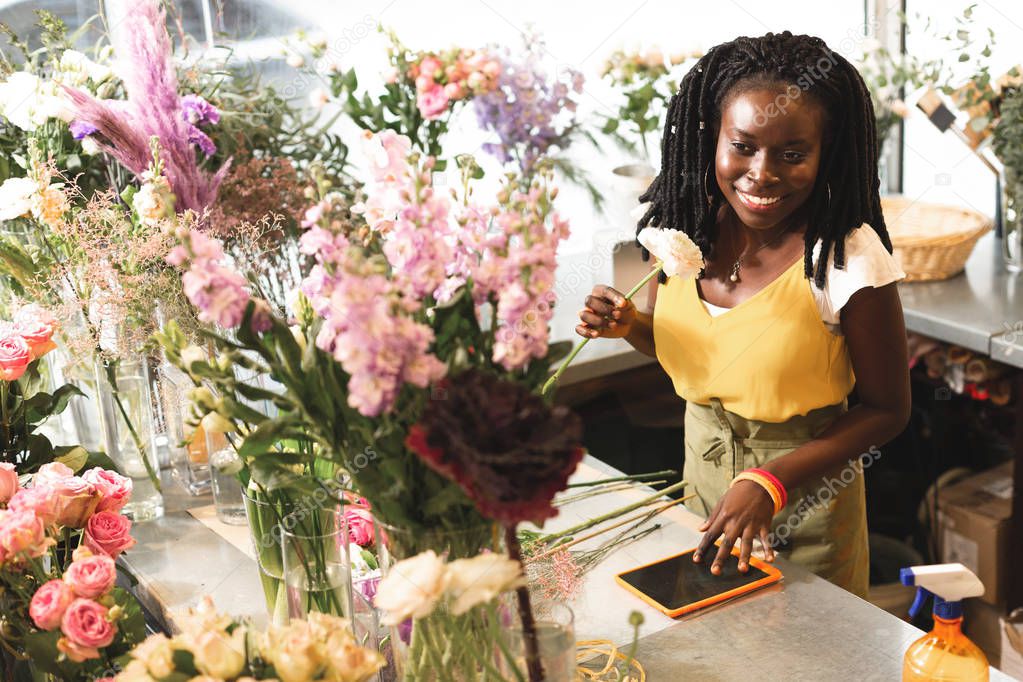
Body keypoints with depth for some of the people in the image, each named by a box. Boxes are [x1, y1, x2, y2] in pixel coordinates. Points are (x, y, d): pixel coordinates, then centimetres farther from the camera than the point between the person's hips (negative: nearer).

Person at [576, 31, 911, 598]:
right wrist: (628, 325, -15)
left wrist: (772, 482, -25)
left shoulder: (847, 260, -25)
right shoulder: (687, 224, -10)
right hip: (702, 472, 5)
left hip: (804, 502, -5)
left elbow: (887, 410, -15)